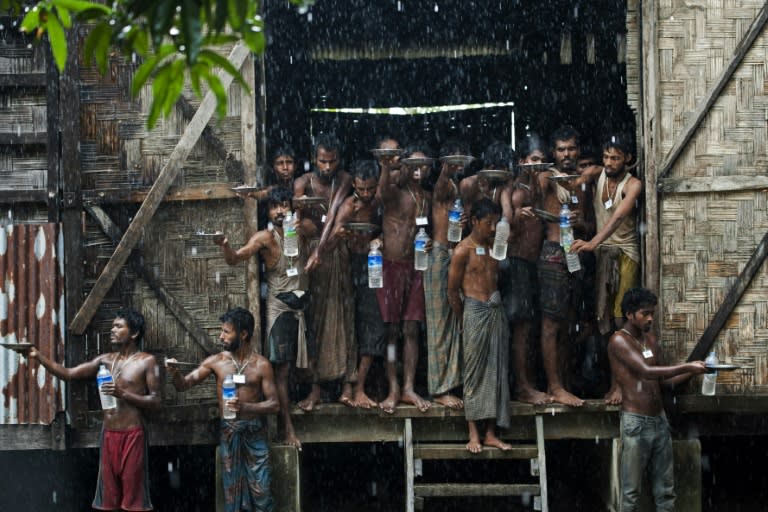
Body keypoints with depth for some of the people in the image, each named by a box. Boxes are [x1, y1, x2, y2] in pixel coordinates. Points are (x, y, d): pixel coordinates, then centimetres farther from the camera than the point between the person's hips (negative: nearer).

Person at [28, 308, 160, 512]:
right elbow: (68, 374, 7)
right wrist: (39, 357, -5)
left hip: (132, 435, -5)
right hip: (108, 434, 5)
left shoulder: (147, 361, -3)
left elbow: (156, 401, -7)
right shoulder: (105, 360, 11)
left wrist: (123, 394, -18)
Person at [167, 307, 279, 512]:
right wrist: (175, 373, -20)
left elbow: (274, 404, -5)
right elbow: (184, 385, 3)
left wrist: (245, 407, -21)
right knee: (232, 488, 5)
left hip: (255, 432, -2)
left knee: (261, 490, -3)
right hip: (229, 431, 2)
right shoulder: (216, 361, 1)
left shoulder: (261, 364, -4)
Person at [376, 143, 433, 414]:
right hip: (391, 266, -5)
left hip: (415, 267, 5)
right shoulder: (395, 193, -7)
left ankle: (409, 388, 10)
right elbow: (383, 191, -31)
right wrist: (386, 166, -51)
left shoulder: (426, 198, 11)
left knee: (412, 329, 5)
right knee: (390, 329, -2)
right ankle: (393, 389, 2)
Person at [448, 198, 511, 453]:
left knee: (496, 372, 4)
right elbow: (452, 291, -3)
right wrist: (466, 319, 3)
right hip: (475, 311, -6)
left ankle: (490, 433, 7)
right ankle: (474, 434, 0)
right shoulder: (463, 250, -6)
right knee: (474, 373, -3)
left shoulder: (494, 247, 12)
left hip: (496, 311, 6)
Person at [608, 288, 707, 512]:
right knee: (631, 492, -4)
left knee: (665, 490, 7)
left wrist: (692, 372, 4)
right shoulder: (619, 341, -10)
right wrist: (686, 366, -21)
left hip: (660, 420, 7)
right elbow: (646, 372, -22)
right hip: (636, 423, -7)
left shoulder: (651, 339, 14)